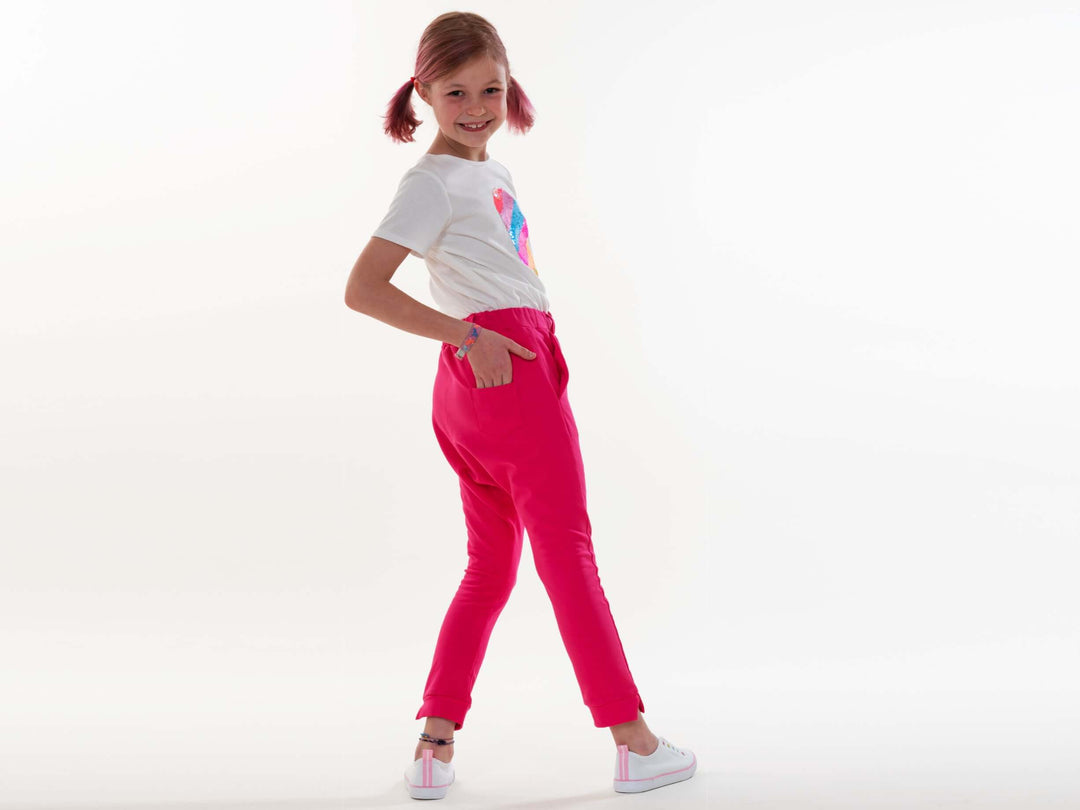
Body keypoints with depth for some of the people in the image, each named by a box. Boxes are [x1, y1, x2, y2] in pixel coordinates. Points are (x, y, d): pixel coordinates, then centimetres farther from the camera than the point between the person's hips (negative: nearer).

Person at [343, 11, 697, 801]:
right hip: (509, 370, -9)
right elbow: (362, 289, -16)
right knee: (569, 554, -1)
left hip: (473, 384, 9)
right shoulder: (433, 182, -9)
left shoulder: (493, 171, 17)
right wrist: (470, 337, -19)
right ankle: (634, 742, 9)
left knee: (490, 566, 11)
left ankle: (435, 743, 8)